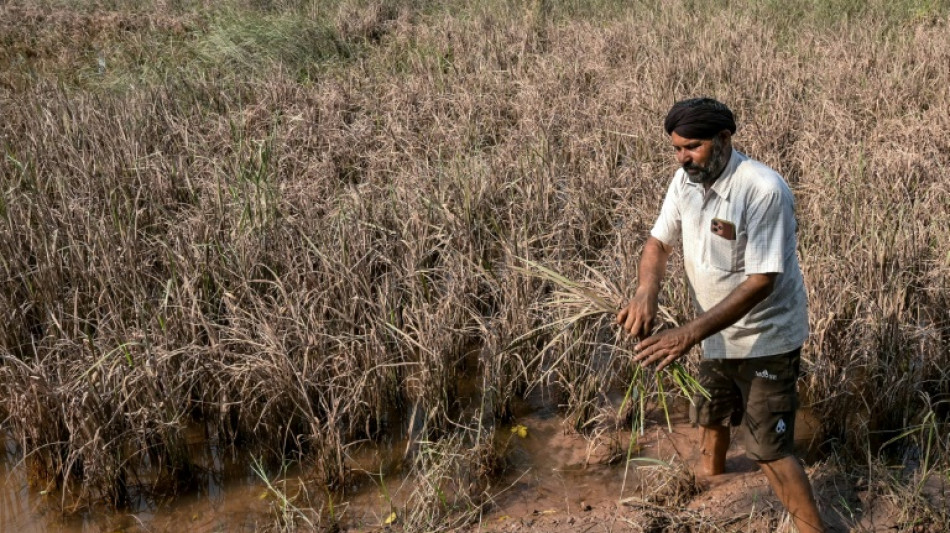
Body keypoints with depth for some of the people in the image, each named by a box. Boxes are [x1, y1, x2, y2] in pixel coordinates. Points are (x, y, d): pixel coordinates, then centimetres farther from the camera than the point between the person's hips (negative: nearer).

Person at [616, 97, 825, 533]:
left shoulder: (763, 190, -30)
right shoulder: (685, 179, -8)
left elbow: (761, 281, -31)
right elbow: (659, 242, -3)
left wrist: (689, 334, -35)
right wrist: (645, 293, -26)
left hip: (765, 339, -8)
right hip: (718, 334, 8)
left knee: (768, 448, -3)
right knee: (710, 415, 29)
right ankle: (710, 478, 57)